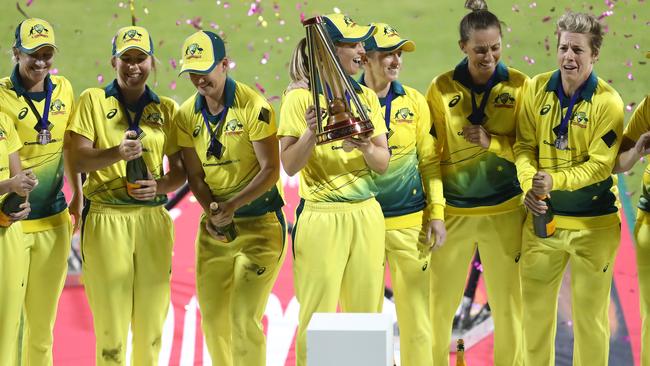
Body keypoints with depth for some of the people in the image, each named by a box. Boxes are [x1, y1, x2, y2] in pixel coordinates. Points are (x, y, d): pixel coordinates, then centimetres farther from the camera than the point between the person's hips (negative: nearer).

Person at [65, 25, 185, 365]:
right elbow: (77, 159, -3)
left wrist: (160, 185, -9)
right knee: (111, 323, -4)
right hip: (106, 219, -3)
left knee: (151, 321, 4)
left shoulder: (167, 108, 13)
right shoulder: (93, 100, 5)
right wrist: (117, 153, -21)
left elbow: (181, 170, 13)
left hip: (153, 219, 3)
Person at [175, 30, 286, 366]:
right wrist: (211, 212, -13)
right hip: (215, 226, 6)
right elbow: (195, 176, 5)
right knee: (213, 319, 10)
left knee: (244, 319, -11)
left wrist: (232, 205, -23)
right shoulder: (187, 115, 2)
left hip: (258, 223, -6)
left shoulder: (253, 107, -14)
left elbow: (270, 170, -14)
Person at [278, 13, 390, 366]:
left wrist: (366, 148, -14)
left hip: (367, 214, 5)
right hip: (322, 217, -5)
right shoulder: (300, 98, -4)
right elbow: (290, 165, -7)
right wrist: (311, 132, -23)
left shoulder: (366, 96, 10)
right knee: (318, 315, -6)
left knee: (366, 312, 5)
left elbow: (383, 163, 7)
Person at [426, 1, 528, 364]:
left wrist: (492, 142, -16)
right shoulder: (442, 88, -2)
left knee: (508, 302, 5)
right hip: (453, 210, 0)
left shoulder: (518, 85, -2)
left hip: (504, 210, 0)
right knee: (440, 303, 5)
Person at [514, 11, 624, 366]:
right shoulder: (537, 88, -1)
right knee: (535, 308, 12)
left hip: (593, 223, -3)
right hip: (542, 216, 3)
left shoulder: (607, 102, -12)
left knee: (590, 314, 4)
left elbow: (600, 164, -15)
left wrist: (555, 181, -28)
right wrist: (530, 185, -18)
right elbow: (524, 146, 0)